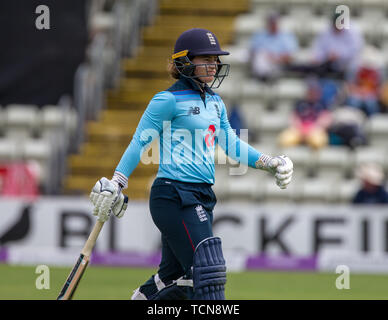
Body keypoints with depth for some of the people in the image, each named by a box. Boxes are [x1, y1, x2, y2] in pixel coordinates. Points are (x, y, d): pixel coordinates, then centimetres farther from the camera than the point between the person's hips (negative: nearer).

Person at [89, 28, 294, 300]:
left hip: (201, 196, 9)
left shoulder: (215, 102, 16)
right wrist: (116, 185, -11)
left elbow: (231, 144, 26)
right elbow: (139, 142, -6)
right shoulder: (169, 101, -7)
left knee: (176, 277, 11)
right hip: (174, 195, -9)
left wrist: (269, 163, 18)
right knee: (208, 270, -16)